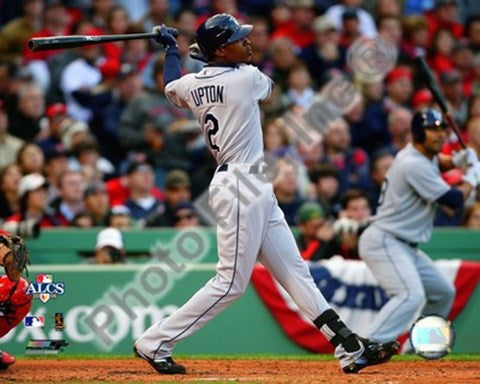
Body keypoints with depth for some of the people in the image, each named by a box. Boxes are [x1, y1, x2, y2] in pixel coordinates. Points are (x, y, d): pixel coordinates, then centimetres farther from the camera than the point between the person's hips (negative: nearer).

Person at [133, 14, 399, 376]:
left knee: (295, 272, 8)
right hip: (241, 189, -9)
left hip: (256, 191, 9)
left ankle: (350, 348, 9)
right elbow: (271, 84, 11)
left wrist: (171, 48, 43)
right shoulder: (247, 78, -13)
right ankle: (155, 343, 0)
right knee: (231, 282, -5)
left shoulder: (193, 85, 5)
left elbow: (171, 87, 29)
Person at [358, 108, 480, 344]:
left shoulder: (420, 154, 10)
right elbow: (454, 200, -18)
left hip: (404, 247, 11)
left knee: (443, 292, 20)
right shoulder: (414, 165, -20)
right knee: (411, 295, -31)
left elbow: (434, 163, 36)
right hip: (384, 242, -11)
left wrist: (456, 161, 13)